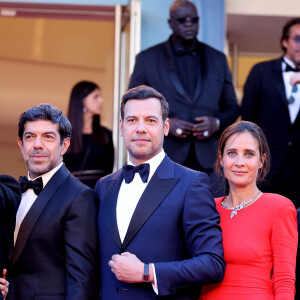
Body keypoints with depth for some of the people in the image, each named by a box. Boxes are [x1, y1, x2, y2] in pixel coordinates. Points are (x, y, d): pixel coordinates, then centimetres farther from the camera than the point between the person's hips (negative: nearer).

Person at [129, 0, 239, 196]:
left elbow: (232, 107, 19)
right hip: (164, 160, -2)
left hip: (207, 163, 2)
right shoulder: (147, 59, 9)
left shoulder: (218, 60, 16)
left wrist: (217, 123, -4)